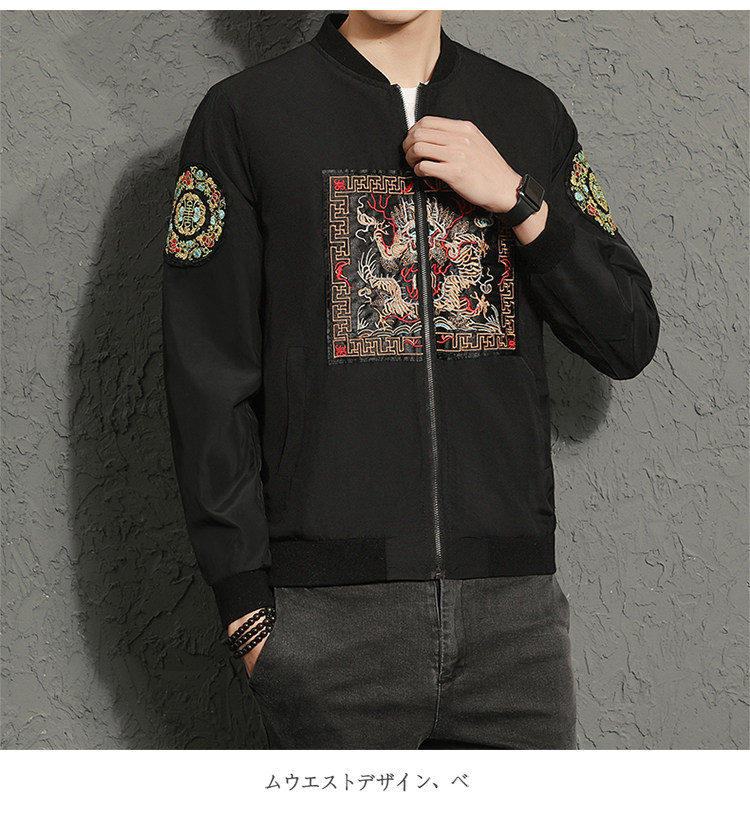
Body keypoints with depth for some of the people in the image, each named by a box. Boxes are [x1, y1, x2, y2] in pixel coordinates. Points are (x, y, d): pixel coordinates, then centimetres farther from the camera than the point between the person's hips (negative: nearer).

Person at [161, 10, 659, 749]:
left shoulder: (530, 113, 13)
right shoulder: (243, 113, 3)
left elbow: (629, 342, 9)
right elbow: (206, 379, -1)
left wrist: (517, 199, -5)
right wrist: (246, 605, -6)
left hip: (516, 597, 3)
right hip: (333, 606, -2)